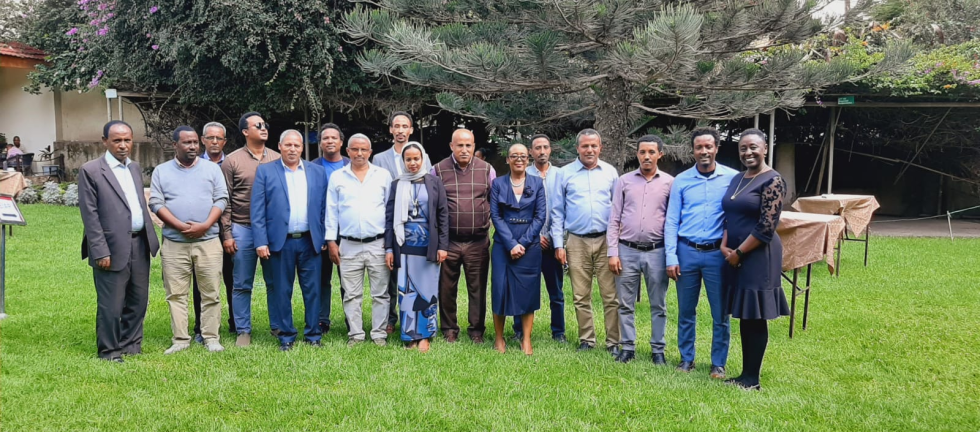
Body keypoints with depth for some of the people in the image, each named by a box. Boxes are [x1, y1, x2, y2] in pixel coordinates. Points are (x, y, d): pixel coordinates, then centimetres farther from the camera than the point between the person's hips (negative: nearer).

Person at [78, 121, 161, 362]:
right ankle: (109, 351, 15)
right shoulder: (90, 171, -6)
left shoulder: (135, 169, 14)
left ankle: (131, 344, 26)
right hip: (113, 248, -6)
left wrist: (151, 238, 11)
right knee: (111, 305, 2)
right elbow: (89, 215, -9)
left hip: (140, 244, 6)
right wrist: (100, 252, -14)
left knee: (138, 300, 13)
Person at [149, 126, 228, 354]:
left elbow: (221, 199, 2)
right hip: (174, 243, 1)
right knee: (176, 293, 3)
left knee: (210, 293, 1)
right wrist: (181, 226, -12)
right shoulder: (161, 171, 8)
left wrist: (205, 225, -13)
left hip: (208, 241, 0)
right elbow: (156, 203, 0)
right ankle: (181, 339, 11)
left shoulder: (212, 168, 8)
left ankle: (211, 338, 10)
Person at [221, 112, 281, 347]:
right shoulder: (232, 161, -1)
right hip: (243, 230, -2)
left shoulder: (277, 159, 5)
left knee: (275, 282, 8)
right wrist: (226, 234, -4)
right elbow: (225, 201, -1)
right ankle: (243, 331, 16)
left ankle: (278, 327, 19)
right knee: (242, 285, 6)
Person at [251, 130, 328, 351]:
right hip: (280, 242, -1)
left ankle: (313, 335, 17)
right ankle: (286, 337, 16)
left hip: (310, 241, 2)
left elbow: (324, 208, 8)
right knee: (281, 292, 5)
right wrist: (261, 242, -9)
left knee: (312, 290, 5)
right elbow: (257, 210, -2)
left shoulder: (317, 172, 9)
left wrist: (325, 238, 3)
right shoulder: (265, 171, 2)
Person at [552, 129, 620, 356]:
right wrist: (558, 244, 1)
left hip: (606, 241, 0)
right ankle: (586, 340, 18)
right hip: (577, 242, 0)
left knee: (611, 296, -2)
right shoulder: (565, 174, 5)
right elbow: (557, 211, 7)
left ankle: (613, 342, 7)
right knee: (581, 297, 6)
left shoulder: (610, 172, 7)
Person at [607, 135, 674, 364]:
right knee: (626, 304, 7)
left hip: (657, 252, -1)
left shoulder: (669, 182, 2)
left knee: (658, 305, 8)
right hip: (627, 251, 1)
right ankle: (627, 347, 19)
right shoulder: (624, 181, 4)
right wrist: (612, 252, -2)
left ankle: (658, 349, 19)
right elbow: (614, 219, 4)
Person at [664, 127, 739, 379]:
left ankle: (719, 363, 20)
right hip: (687, 253, 2)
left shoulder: (732, 178, -2)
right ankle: (686, 358, 25)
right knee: (686, 311, 11)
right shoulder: (681, 180, 2)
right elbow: (671, 221, 2)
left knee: (720, 313, 5)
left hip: (717, 253, -1)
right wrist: (671, 257, -3)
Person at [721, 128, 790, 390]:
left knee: (756, 318, -1)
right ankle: (745, 374, 20)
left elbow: (766, 227, -16)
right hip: (735, 256, 8)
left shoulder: (772, 181, -10)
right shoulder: (737, 179, 13)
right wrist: (724, 247, -1)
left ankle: (752, 379, 7)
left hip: (758, 256, -8)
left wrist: (738, 252, -12)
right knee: (744, 317, 12)